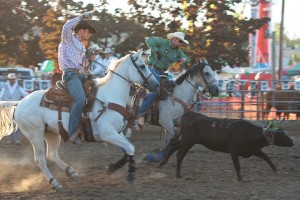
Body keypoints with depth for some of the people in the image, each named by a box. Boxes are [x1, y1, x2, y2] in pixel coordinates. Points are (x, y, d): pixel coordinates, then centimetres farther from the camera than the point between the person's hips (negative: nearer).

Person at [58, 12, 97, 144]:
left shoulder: (81, 46, 28)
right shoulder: (68, 39, 5)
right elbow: (67, 27, -18)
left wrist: (89, 60, 11)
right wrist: (82, 17, -13)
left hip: (81, 75, 9)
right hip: (70, 74, -9)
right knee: (80, 99, -30)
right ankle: (73, 133, -32)